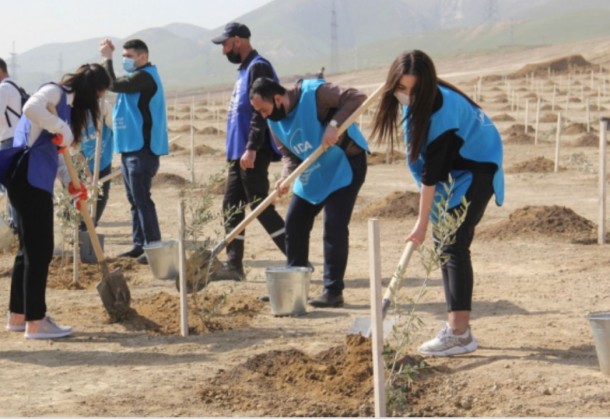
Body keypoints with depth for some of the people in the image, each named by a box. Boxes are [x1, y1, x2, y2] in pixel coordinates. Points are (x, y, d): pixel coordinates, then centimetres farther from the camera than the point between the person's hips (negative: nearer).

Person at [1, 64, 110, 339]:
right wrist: (62, 129, -22)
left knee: (30, 249, 16)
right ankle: (35, 323, -4)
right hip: (29, 179, -10)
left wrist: (70, 182, 10)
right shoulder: (54, 92, -7)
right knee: (39, 250, -7)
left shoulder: (67, 104, 22)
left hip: (35, 181, 10)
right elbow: (31, 108, -31)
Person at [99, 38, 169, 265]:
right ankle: (140, 245, 17)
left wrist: (107, 58, -11)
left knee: (142, 200, -10)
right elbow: (115, 84, 14)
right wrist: (108, 57, 4)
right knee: (135, 199, 13)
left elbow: (113, 84, -22)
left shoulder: (145, 77, -14)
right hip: (131, 147, 10)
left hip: (141, 148, -10)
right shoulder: (139, 77, 19)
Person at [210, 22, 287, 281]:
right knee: (232, 208, 8)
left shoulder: (258, 68, -12)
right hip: (240, 154, 10)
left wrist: (252, 149, -25)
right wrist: (239, 151, 18)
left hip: (253, 154, -10)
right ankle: (234, 264, 11)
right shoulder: (245, 69, 18)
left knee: (261, 208, -9)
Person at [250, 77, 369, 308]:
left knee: (334, 226, -13)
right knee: (294, 224, 7)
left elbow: (357, 97, -28)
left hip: (344, 164, -8)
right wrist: (286, 177, -19)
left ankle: (333, 291, -7)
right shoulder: (275, 122, 0)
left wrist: (334, 124, -39)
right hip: (312, 172, 8)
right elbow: (289, 155, 2)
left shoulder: (314, 92, -23)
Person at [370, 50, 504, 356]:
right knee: (445, 243, 7)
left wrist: (422, 223, -22)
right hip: (452, 168, 9)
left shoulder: (440, 111, -31)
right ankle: (456, 325, 12)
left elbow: (431, 172, -27)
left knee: (453, 246, -16)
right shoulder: (417, 101, -5)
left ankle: (459, 334, -20)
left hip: (476, 169, -9)